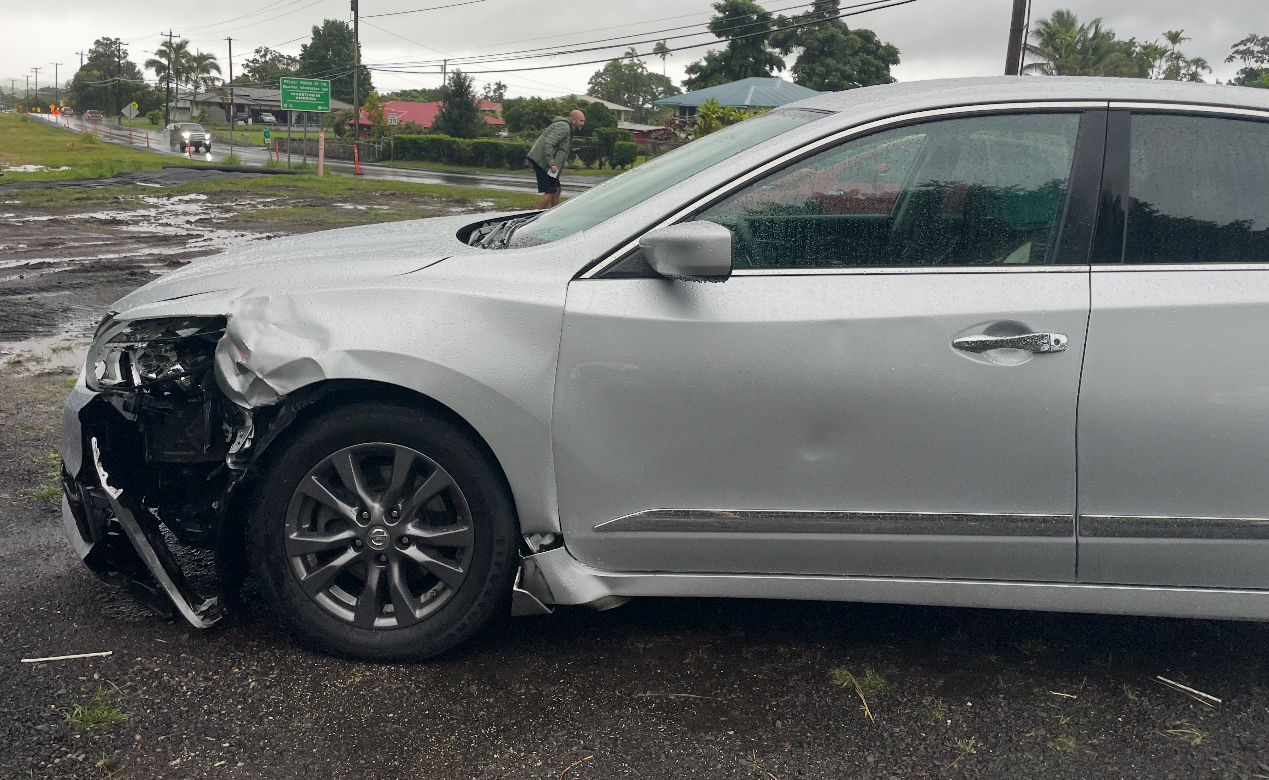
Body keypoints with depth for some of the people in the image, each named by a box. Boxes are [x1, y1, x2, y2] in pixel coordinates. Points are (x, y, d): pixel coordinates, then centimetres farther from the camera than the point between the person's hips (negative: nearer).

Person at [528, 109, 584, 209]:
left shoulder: (567, 127, 22)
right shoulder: (563, 127, -13)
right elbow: (548, 143, -25)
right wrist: (551, 164, -28)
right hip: (543, 162, -11)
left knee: (556, 190, 15)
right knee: (549, 193, -13)